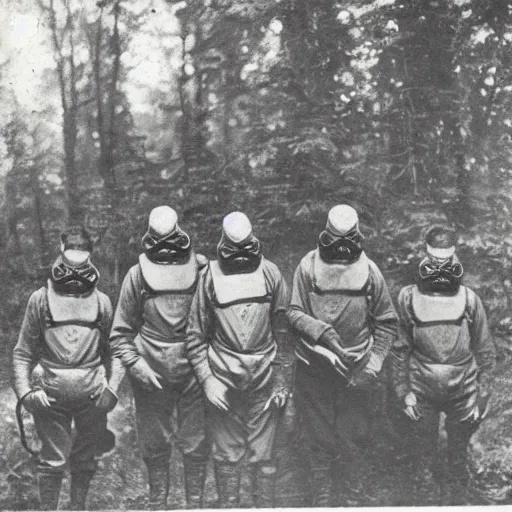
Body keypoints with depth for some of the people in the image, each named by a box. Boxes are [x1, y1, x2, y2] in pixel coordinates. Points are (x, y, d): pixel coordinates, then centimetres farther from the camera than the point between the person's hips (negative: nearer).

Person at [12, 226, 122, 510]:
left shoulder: (101, 301, 6)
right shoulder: (41, 299, 1)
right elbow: (22, 353, 3)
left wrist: (112, 388, -4)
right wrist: (25, 391, -9)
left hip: (91, 396, 2)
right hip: (51, 397, -2)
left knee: (85, 461, 13)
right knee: (53, 462, 1)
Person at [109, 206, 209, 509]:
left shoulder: (201, 270, -2)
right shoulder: (137, 276, 0)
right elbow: (121, 333, 3)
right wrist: (136, 365, -10)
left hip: (194, 371, 0)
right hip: (152, 376, 1)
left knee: (196, 447, 5)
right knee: (155, 447, 11)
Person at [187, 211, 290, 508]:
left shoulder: (270, 273, 1)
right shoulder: (211, 276, 0)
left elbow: (284, 328, 5)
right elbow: (196, 335, 4)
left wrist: (283, 378, 2)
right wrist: (207, 379, -4)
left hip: (263, 380, 0)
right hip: (223, 382, 0)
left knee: (263, 456, 6)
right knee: (227, 456, 7)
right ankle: (228, 507, 18)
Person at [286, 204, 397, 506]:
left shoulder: (369, 271, -4)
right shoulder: (309, 266, -5)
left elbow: (386, 323, 2)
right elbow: (294, 313, -5)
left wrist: (374, 363, -7)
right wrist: (322, 331, -21)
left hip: (356, 370, 0)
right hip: (314, 367, 0)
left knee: (355, 441, 5)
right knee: (319, 440, 8)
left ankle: (347, 492, 27)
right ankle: (323, 499, 22)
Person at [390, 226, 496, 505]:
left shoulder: (469, 300, -6)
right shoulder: (409, 298, -5)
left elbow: (485, 352, 0)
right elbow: (400, 349, 1)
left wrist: (482, 397, -3)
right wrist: (403, 392, -3)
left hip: (462, 393, 0)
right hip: (421, 393, 0)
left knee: (458, 459, 14)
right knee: (418, 459, 11)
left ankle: (455, 502, 33)